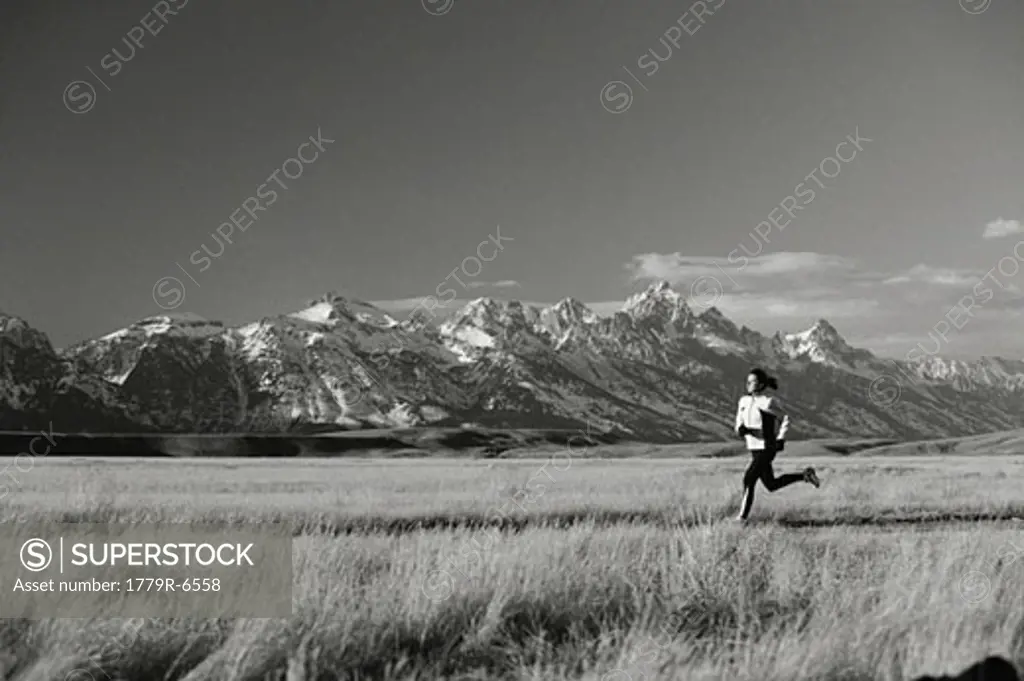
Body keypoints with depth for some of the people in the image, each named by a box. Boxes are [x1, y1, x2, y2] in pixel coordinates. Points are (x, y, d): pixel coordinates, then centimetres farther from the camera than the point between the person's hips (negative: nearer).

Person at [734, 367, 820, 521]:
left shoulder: (769, 402, -13)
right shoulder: (744, 401, 4)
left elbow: (785, 418, -2)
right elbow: (739, 422, 13)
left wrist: (780, 439, -9)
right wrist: (741, 429, -10)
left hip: (767, 449, -7)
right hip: (754, 449, 7)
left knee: (749, 479, -15)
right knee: (771, 485, 15)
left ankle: (743, 516, -8)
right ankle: (805, 475, 31)